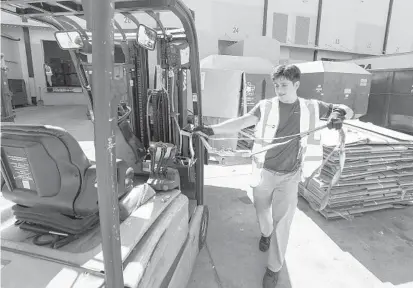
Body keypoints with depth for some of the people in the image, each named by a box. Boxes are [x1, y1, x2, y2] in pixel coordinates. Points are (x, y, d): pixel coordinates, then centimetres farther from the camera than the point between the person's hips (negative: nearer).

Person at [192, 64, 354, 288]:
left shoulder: (311, 107, -2)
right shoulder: (266, 106, -8)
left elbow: (348, 111, 7)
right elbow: (241, 122, -18)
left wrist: (339, 113, -19)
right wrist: (212, 129, -32)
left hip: (289, 176, 0)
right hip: (263, 171, 1)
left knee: (282, 223, 4)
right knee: (262, 212, 21)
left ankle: (274, 268, 25)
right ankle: (265, 233, 57)